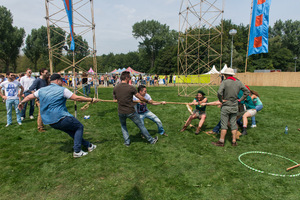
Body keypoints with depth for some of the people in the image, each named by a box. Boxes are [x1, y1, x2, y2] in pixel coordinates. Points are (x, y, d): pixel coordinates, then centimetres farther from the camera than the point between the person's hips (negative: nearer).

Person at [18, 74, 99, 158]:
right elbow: (77, 98, -11)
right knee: (79, 127, 8)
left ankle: (88, 145, 29)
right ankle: (77, 151, 2)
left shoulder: (41, 90, 11)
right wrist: (91, 100, -4)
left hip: (49, 121, 8)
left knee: (71, 130, 21)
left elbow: (29, 97, 25)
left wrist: (21, 102, 45)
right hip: (61, 119, -8)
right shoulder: (62, 90, -8)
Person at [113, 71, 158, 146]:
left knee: (123, 126, 30)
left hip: (121, 112, 3)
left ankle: (127, 142, 29)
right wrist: (147, 101, 12)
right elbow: (141, 98, -8)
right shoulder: (131, 88, -15)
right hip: (131, 112, -3)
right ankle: (151, 140, 28)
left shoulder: (115, 88, -4)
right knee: (141, 125, 13)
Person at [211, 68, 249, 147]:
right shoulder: (238, 82, 4)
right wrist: (241, 99, 12)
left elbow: (219, 92, -26)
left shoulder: (224, 82, -13)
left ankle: (221, 141, 8)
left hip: (226, 106, -5)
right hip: (234, 106, 5)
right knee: (233, 124, 12)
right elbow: (247, 91, 11)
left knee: (224, 124, 1)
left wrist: (221, 100, -11)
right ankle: (234, 141, 18)